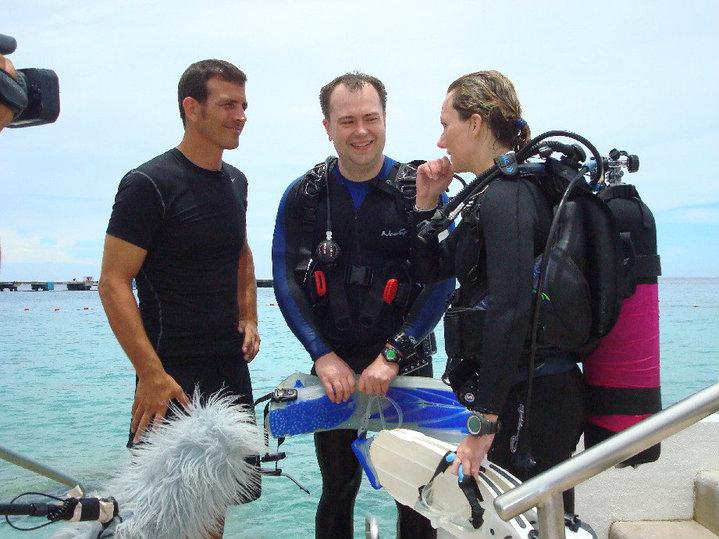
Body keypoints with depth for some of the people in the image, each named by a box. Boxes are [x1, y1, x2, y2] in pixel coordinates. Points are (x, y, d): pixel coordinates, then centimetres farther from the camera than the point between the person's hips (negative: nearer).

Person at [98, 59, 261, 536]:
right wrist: (151, 374, -20)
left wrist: (249, 318, 11)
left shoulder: (236, 182, 9)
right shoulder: (149, 183, -13)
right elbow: (114, 283, -15)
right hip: (173, 375, -6)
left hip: (232, 369, 7)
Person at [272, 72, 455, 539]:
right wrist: (323, 355, -13)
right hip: (333, 368, 1)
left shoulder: (422, 192, -4)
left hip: (408, 367, -1)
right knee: (338, 490, 13)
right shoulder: (303, 196, 1)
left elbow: (441, 281, -9)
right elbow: (287, 281, -3)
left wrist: (392, 356, -16)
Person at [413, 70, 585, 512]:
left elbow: (510, 312, -26)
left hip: (526, 399, -10)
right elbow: (434, 269, 21)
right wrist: (427, 203, 8)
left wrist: (483, 422, -25)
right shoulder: (512, 190, 15)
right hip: (542, 388, 10)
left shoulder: (505, 197, -16)